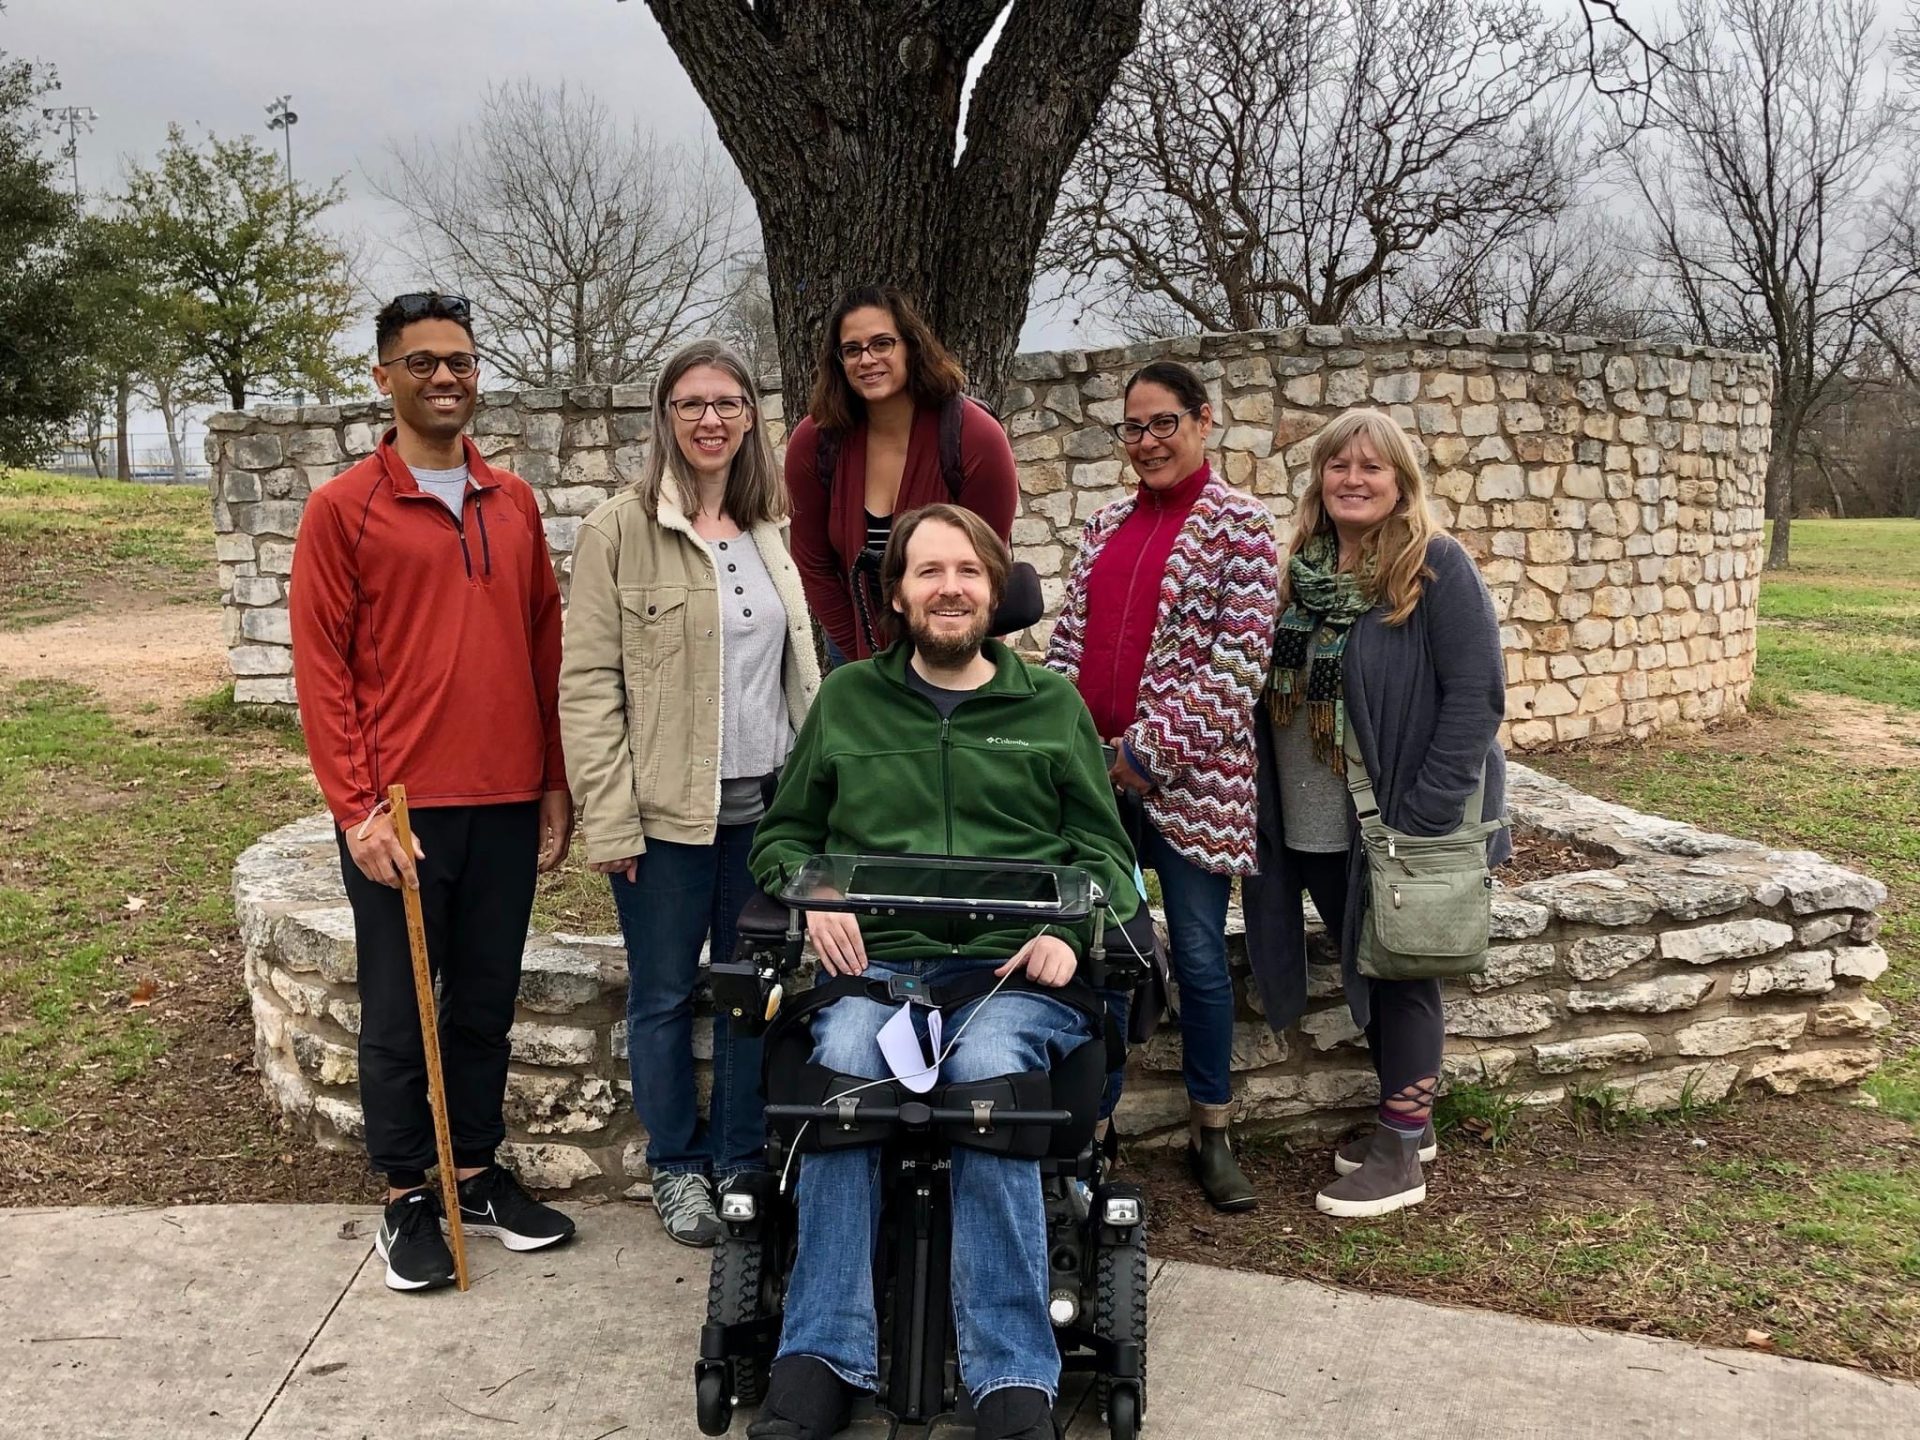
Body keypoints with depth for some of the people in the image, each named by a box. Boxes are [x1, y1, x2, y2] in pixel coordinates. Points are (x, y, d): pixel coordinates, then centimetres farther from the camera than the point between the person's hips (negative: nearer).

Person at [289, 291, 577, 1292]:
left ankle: (478, 1171, 29)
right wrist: (355, 806, -12)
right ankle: (408, 1197, 22)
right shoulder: (343, 508, -3)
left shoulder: (513, 503, 10)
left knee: (487, 1002, 14)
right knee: (398, 1011, 7)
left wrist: (555, 784, 8)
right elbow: (319, 664, -6)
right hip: (398, 809, -4)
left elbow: (545, 646, 12)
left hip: (506, 805, 4)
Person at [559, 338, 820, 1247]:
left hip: (766, 802, 4)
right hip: (667, 810, -4)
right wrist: (609, 822, -13)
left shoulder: (768, 532, 10)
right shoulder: (618, 532, -5)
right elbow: (586, 685, -8)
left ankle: (743, 1161, 27)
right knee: (664, 995, 8)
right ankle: (676, 1168, 26)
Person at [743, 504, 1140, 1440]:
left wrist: (1070, 931, -5)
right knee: (842, 1064, -33)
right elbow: (781, 836, 22)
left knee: (988, 1075, -34)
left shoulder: (1053, 706, 17)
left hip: (1013, 968, -1)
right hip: (874, 959, 1)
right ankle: (824, 1360, -26)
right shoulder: (846, 699, 18)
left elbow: (1104, 850, 15)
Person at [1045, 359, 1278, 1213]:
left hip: (1187, 780, -5)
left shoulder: (1237, 525, -3)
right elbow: (1067, 644, 14)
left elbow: (1237, 662, -11)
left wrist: (1148, 753, -13)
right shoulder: (1106, 525, 14)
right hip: (1093, 773, 5)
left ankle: (1211, 1134, 20)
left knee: (1198, 956, 3)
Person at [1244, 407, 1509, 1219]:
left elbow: (1475, 694, -16)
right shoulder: (1304, 568, 7)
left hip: (1400, 825, -6)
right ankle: (1405, 1117, 32)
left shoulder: (1436, 566, -12)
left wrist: (1424, 815, -21)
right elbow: (1279, 688, 13)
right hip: (1314, 828, 6)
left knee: (1399, 974, 4)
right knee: (1364, 970, 16)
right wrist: (1268, 809, 3)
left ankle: (1402, 1150, 16)